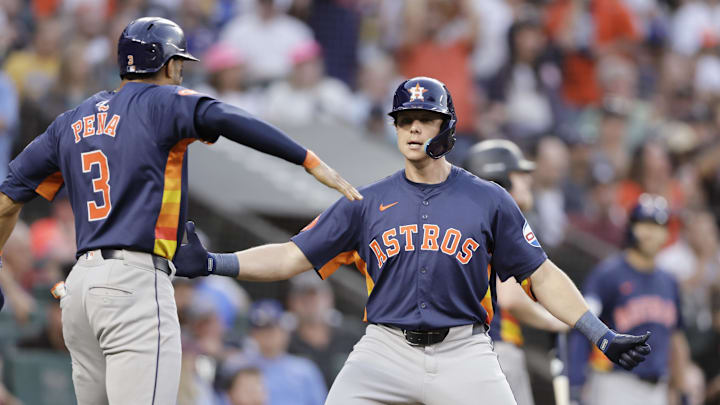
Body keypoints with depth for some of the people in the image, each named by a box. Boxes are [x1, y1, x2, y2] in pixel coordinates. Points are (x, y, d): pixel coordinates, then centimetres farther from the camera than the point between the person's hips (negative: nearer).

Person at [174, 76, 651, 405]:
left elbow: (543, 275, 7)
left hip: (463, 353, -1)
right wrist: (213, 263, -6)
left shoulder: (488, 201, 6)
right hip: (387, 349, 1)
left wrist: (603, 335, -3)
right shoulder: (367, 203, 9)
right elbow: (292, 257, 7)